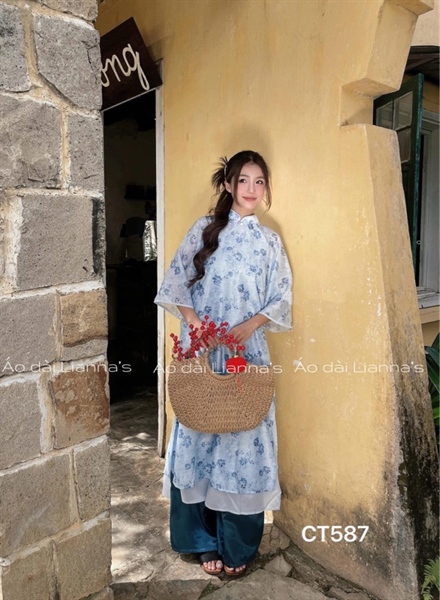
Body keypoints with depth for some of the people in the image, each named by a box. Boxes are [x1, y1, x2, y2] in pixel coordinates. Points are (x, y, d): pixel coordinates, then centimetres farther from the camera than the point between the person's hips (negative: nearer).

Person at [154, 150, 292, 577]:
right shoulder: (204, 229, 4)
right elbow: (175, 283, 3)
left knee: (245, 438, 3)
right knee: (200, 434, 6)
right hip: (202, 350, 0)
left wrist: (252, 323, -12)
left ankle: (238, 544, 22)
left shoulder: (269, 241, 7)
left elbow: (281, 300, 5)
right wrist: (191, 316, -13)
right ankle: (205, 540, 24)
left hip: (248, 351, 1)